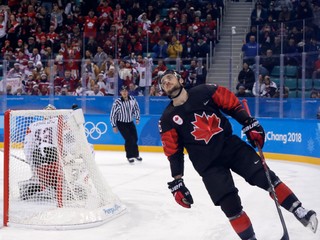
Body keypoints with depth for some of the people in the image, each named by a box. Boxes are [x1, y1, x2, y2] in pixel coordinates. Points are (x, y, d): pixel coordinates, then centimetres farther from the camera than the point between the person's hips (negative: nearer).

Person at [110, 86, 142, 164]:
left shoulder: (132, 99, -10)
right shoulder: (117, 102, -21)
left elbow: (136, 108, 8)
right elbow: (113, 114, -13)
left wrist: (137, 118, 1)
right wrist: (114, 126, -10)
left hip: (130, 122, 5)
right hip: (121, 123, -4)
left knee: (135, 138, 9)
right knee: (129, 139, -14)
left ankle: (136, 155, 30)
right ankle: (129, 156, 2)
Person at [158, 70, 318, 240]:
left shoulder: (204, 91, -2)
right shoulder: (168, 119, -1)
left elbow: (233, 105, 5)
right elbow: (173, 152, 1)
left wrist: (249, 124, -1)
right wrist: (176, 182, -1)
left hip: (231, 145, 1)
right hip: (208, 163, -1)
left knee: (265, 177, -7)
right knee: (230, 205, -8)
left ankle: (300, 212, 4)